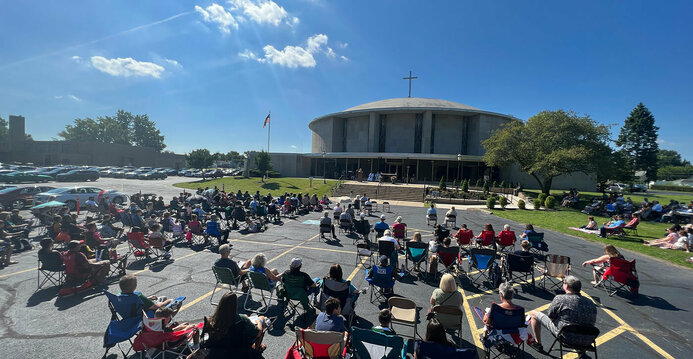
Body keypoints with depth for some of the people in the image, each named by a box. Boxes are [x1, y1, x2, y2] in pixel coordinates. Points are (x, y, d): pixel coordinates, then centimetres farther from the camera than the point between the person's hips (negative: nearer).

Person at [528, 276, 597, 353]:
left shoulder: (560, 298, -17)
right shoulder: (591, 303, -2)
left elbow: (550, 316, -6)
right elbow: (592, 322, 9)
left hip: (567, 338, -6)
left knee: (533, 313, 9)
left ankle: (538, 344, 20)